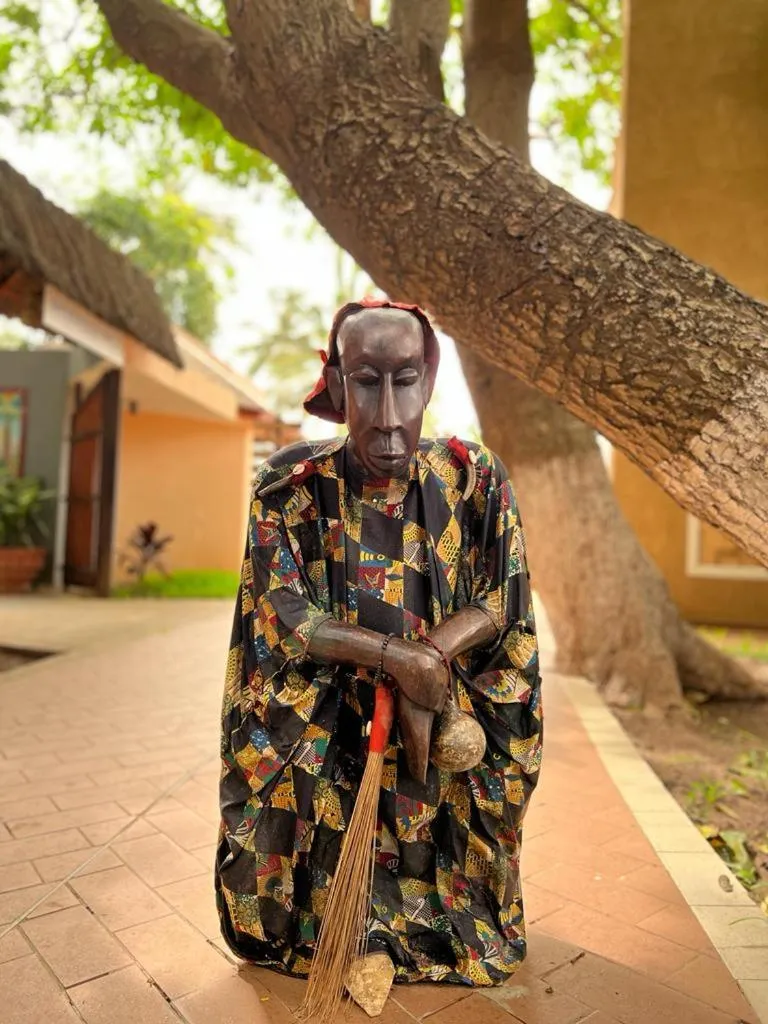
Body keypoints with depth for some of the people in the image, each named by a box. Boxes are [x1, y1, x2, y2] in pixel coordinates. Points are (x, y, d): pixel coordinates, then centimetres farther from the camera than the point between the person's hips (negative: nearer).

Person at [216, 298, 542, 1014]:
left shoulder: (476, 479, -13)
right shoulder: (291, 485, -16)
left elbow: (499, 607, -10)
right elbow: (282, 616, -17)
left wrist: (429, 659, -28)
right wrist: (397, 654, -28)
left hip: (449, 722, 2)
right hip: (325, 738, -1)